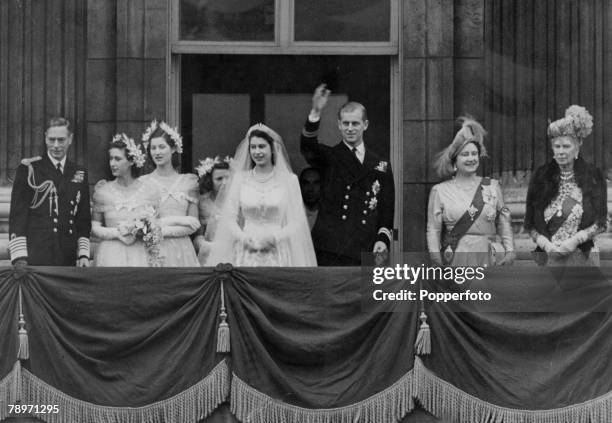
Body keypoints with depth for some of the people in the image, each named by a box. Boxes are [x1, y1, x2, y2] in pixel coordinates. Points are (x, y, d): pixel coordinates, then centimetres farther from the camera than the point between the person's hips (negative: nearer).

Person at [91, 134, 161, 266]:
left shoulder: (149, 192, 0)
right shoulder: (103, 191, 2)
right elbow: (94, 228, 3)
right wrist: (117, 233, -10)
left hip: (140, 255, 0)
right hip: (111, 255, 1)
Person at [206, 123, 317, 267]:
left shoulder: (289, 180, 3)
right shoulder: (240, 178, 9)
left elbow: (297, 222, 0)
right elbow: (229, 218, 7)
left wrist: (273, 238, -13)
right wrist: (244, 238, -9)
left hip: (278, 254, -1)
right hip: (246, 254, 1)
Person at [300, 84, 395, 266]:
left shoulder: (381, 166, 14)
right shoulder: (328, 158, 7)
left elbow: (387, 210, 14)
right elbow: (307, 147, -15)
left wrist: (383, 238, -3)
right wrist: (315, 112, -30)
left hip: (366, 252, 2)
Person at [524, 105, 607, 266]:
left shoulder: (593, 177, 3)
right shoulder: (541, 177, 6)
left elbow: (601, 222, 3)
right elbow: (529, 223, 7)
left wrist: (575, 240, -11)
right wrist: (546, 244, -10)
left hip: (582, 258, -1)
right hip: (548, 258, 1)